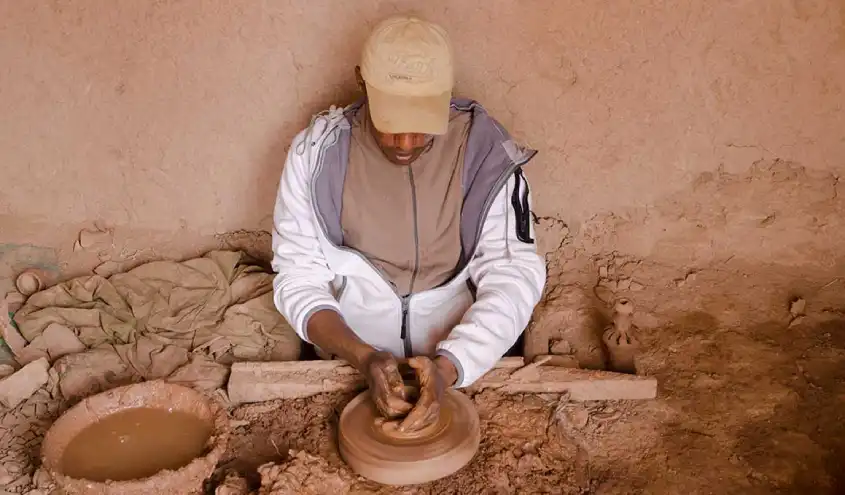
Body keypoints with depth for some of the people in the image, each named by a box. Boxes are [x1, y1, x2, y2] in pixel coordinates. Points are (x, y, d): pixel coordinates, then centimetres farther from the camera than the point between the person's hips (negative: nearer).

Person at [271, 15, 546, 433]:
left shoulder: (486, 151, -12)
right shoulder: (317, 152, -11)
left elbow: (513, 276, -13)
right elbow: (299, 279, -8)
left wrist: (448, 365, -28)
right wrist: (363, 358, -24)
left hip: (468, 363, 0)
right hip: (350, 361, 1)